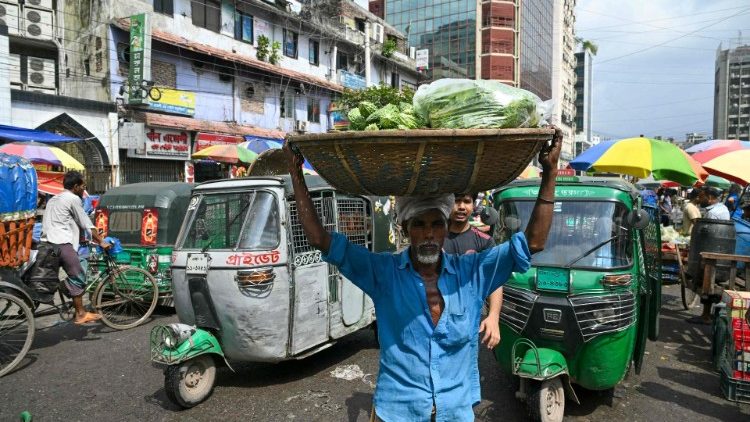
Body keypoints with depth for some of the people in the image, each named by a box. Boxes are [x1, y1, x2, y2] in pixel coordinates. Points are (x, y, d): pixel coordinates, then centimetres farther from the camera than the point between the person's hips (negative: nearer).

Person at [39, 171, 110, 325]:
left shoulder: (54, 199, 26)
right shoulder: (73, 198, -2)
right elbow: (86, 224, -3)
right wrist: (101, 242, 2)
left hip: (47, 242, 9)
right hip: (62, 243, -9)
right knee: (77, 277, -4)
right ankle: (81, 314, -2)